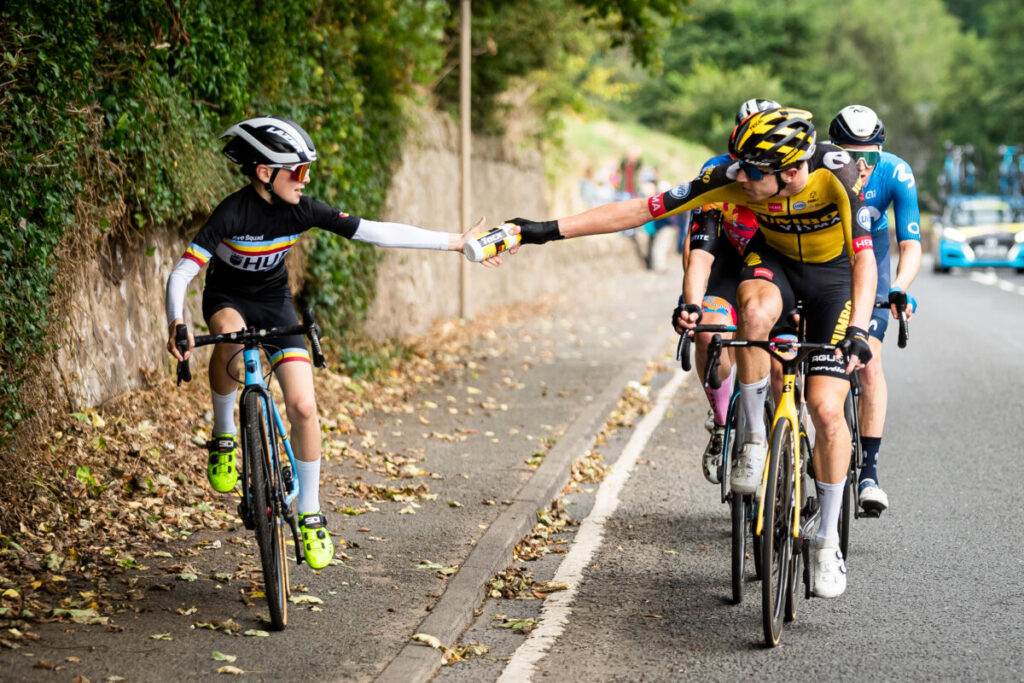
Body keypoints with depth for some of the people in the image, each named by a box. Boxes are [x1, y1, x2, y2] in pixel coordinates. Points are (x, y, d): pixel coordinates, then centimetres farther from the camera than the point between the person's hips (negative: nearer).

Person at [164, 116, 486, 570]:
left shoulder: (302, 210, -16)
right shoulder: (233, 213, -27)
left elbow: (376, 232, -15)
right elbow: (181, 273, -31)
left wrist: (457, 242, -17)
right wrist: (176, 324, -52)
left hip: (274, 300, 3)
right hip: (228, 299, -3)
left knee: (303, 406, -11)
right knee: (231, 336, -41)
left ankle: (310, 514, 5)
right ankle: (224, 437, -16)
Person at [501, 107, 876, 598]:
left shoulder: (837, 173, -35)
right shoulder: (733, 179, -28)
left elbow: (864, 258, -38)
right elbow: (643, 209, -26)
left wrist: (857, 331, -54)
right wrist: (551, 230, -29)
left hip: (834, 272, -2)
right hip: (773, 259, 2)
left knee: (826, 409, -12)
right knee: (756, 311, -37)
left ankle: (827, 541, 6)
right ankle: (754, 437, -15)